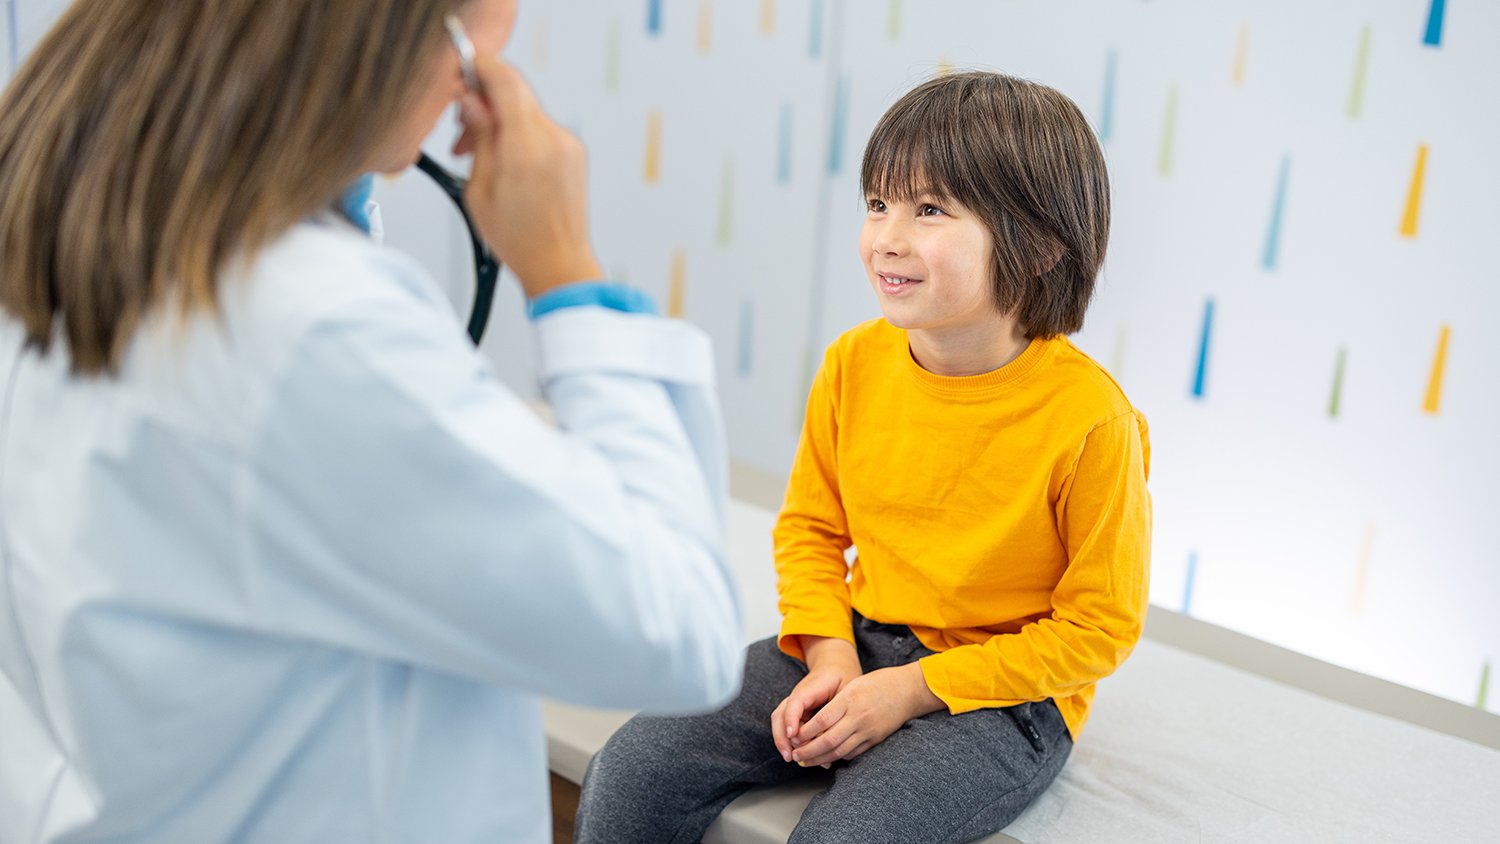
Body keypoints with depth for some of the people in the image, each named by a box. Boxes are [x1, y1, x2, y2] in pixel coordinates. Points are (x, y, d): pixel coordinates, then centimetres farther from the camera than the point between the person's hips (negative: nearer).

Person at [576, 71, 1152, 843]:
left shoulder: (1089, 418, -20)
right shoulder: (854, 365, -4)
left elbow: (1098, 626, -11)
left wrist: (910, 690, -16)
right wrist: (830, 659, -8)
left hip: (1002, 691, -4)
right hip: (854, 644, 5)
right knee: (632, 771, -9)